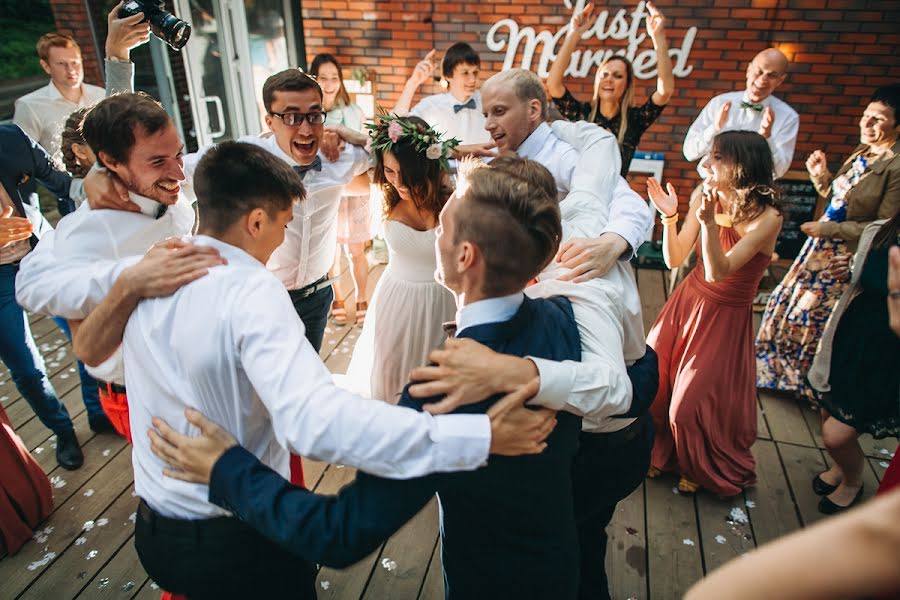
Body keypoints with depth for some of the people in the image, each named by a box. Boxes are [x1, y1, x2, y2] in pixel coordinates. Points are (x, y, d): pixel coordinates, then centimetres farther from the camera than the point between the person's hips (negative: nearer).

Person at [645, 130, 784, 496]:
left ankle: (705, 471, 35)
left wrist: (710, 221, -40)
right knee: (655, 381, 9)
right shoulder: (708, 199, -5)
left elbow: (717, 273, -29)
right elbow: (674, 260, -4)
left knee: (693, 403, 3)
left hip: (724, 318, -5)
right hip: (687, 302, 5)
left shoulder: (767, 217, -20)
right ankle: (662, 453, 38)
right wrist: (669, 217, -18)